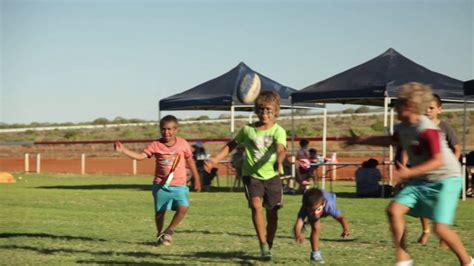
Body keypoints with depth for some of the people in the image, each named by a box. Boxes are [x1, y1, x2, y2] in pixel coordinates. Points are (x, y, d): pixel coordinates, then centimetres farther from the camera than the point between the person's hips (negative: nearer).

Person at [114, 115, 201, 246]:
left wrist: (197, 179, 17)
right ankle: (160, 234, 31)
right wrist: (123, 150, -27)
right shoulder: (155, 145, -4)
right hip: (161, 185, 0)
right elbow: (140, 156, -13)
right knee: (160, 211, 7)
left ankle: (169, 232, 2)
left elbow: (190, 161, 12)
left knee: (183, 207, -18)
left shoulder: (183, 144, 0)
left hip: (179, 185, 0)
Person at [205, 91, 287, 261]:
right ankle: (263, 244, -19)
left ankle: (268, 248, 23)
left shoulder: (278, 131, -9)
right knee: (256, 205, -23)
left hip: (271, 176, 0)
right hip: (251, 175, 0)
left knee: (272, 214, 6)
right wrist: (215, 159, 6)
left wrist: (278, 162, -50)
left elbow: (281, 149, -28)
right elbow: (231, 145, 15)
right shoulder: (247, 129, 0)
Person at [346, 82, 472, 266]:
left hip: (446, 178, -8)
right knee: (394, 209, -8)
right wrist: (361, 140, 28)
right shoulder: (403, 128, 3)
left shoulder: (426, 130, -23)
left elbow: (438, 161, -27)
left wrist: (410, 172, -34)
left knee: (440, 227, -16)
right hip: (421, 180, 8)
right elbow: (391, 140, 26)